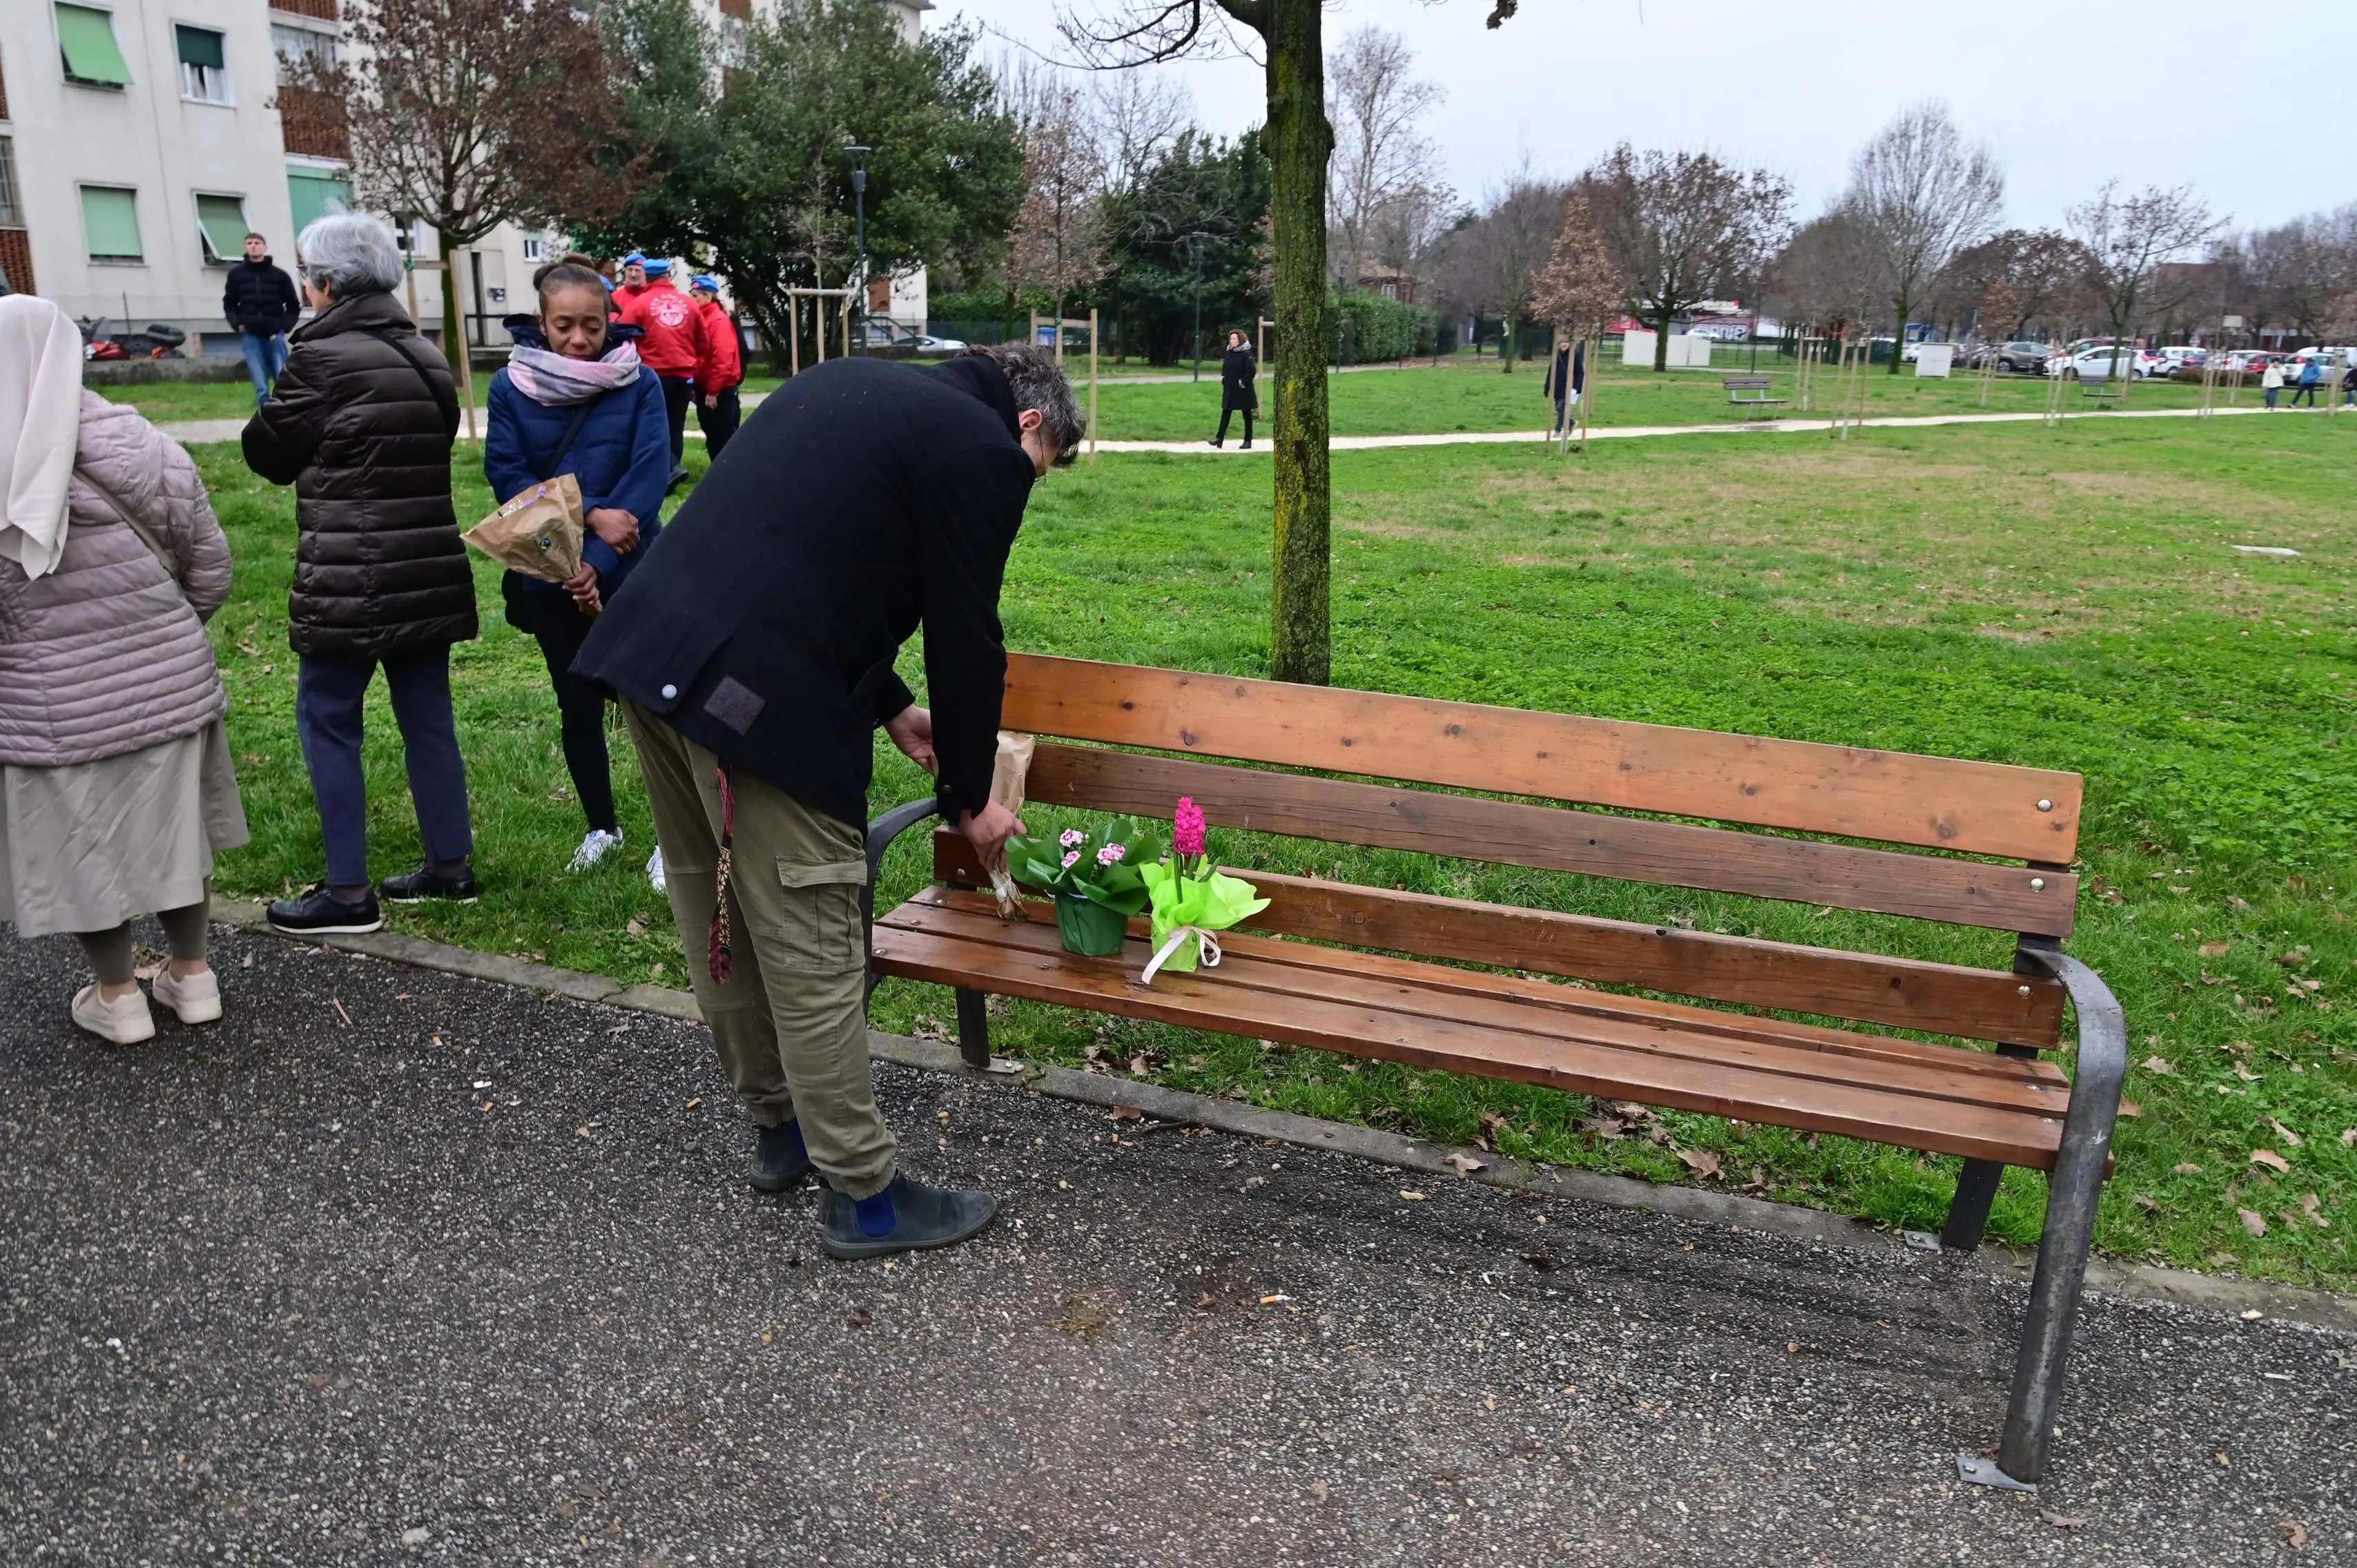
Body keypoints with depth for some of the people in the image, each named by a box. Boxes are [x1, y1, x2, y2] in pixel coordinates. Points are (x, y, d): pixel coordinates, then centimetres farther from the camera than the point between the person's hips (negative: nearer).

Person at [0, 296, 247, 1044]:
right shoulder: (148, 448, -6)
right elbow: (211, 568, -1)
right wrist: (163, 635, 13)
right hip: (170, 682, 3)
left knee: (82, 839, 13)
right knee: (171, 821, 18)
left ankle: (117, 996, 25)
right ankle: (191, 974, 30)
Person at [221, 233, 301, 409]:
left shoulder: (279, 275, 4)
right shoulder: (236, 274, 8)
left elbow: (294, 306, 10)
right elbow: (229, 304, 16)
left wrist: (285, 326, -3)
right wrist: (237, 323, 0)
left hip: (275, 336, -1)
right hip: (251, 337, 1)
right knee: (261, 386, -3)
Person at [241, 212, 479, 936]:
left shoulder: (321, 355, -12)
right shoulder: (427, 357, 9)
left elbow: (269, 452, -1)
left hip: (350, 576, -7)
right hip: (428, 569, 7)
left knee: (327, 718, 3)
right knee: (427, 714, 13)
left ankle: (349, 892, 6)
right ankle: (451, 866, 20)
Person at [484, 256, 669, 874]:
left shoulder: (639, 382, -7)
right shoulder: (510, 387, -2)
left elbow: (649, 478, -13)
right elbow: (507, 477, -7)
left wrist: (600, 563, -20)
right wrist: (591, 516, -19)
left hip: (631, 572, -2)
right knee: (578, 706, 13)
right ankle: (602, 827, 31)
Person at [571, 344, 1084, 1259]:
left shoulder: (853, 387, 25)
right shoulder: (984, 449, -1)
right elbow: (966, 635, -1)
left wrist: (891, 710, 30)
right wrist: (969, 796, 12)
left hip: (646, 648, 9)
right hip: (756, 696, -9)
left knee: (718, 916, 19)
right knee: (811, 944, 1)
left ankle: (780, 1128, 38)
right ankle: (862, 1196, 14)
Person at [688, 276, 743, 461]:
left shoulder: (719, 320, -13)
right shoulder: (701, 319, 12)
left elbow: (723, 358, -20)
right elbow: (698, 355, 16)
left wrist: (713, 391, -20)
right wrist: (696, 387, 9)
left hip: (720, 391, -9)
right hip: (705, 388, 9)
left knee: (723, 437, -4)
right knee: (712, 436, 13)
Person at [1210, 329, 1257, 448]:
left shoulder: (1246, 354, -14)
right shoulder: (1229, 353, 8)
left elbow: (1252, 371, -21)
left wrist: (1243, 382, -20)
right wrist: (1223, 378, 9)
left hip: (1243, 391, -7)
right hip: (1229, 390, 7)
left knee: (1247, 415, 5)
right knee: (1225, 413, 1)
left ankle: (1248, 441, 11)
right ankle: (1219, 438, -3)